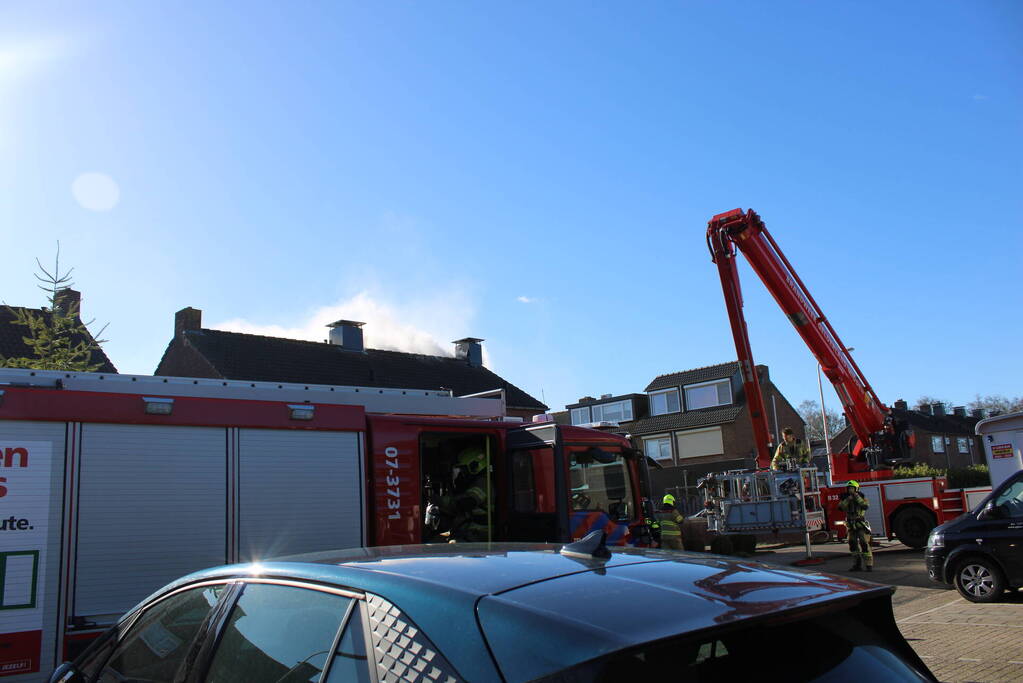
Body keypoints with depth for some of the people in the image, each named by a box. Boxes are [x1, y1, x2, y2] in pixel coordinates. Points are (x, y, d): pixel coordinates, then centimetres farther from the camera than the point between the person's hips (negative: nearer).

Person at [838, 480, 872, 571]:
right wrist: (848, 500, -18)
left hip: (861, 524, -4)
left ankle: (869, 565, -5)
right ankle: (857, 565, 14)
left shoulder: (861, 496, -1)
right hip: (851, 525, 4)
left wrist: (858, 498, -22)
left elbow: (866, 506, -19)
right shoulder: (845, 498, 7)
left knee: (864, 544, -9)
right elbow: (841, 507, -8)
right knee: (853, 545, 6)